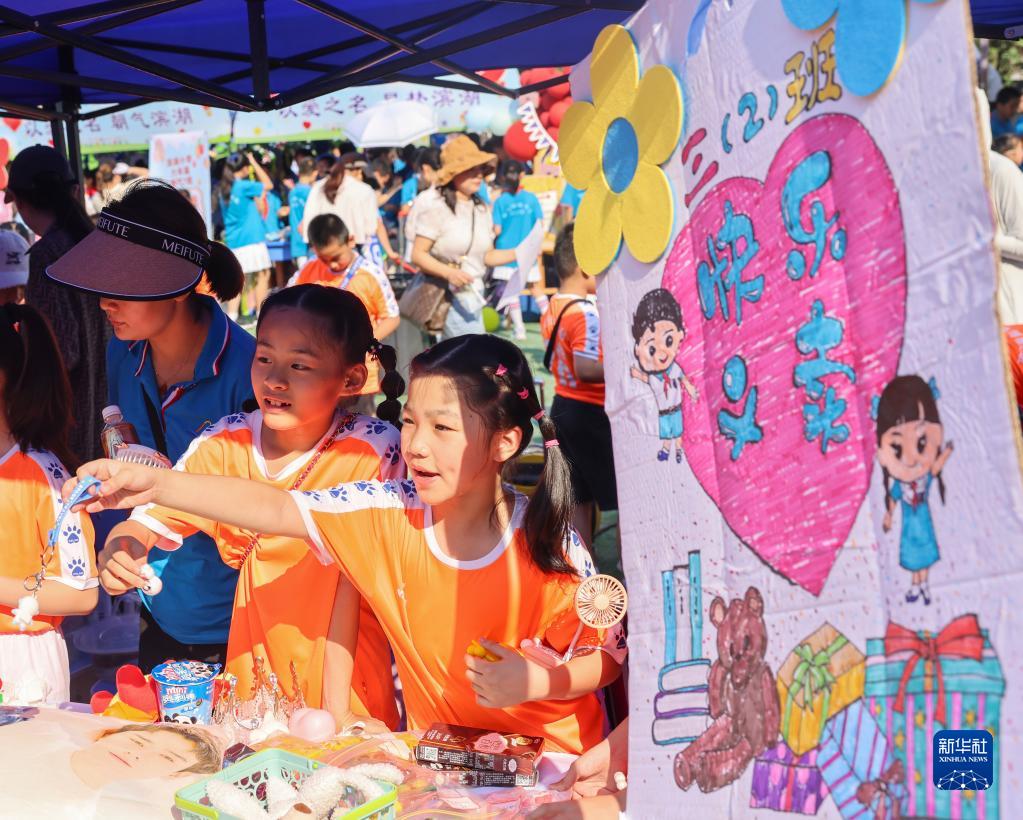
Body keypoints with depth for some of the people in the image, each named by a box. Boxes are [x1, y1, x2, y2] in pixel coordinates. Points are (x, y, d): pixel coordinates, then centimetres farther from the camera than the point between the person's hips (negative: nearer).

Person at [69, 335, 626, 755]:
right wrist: (156, 484, -25)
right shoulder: (387, 514, -9)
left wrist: (536, 683, -25)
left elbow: (607, 656, -7)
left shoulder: (548, 547, -17)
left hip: (548, 761, -3)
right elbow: (277, 509, -15)